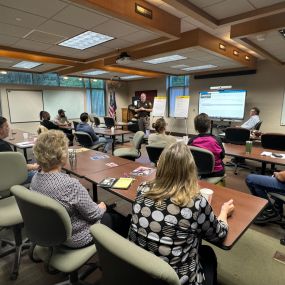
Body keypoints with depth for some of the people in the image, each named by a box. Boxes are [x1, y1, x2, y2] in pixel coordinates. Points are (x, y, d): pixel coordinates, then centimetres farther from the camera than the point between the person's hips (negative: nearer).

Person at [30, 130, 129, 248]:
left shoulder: (35, 178, -11)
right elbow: (94, 215, -24)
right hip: (76, 238, -7)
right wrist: (101, 208, -1)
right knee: (121, 219, 15)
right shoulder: (70, 185, -37)